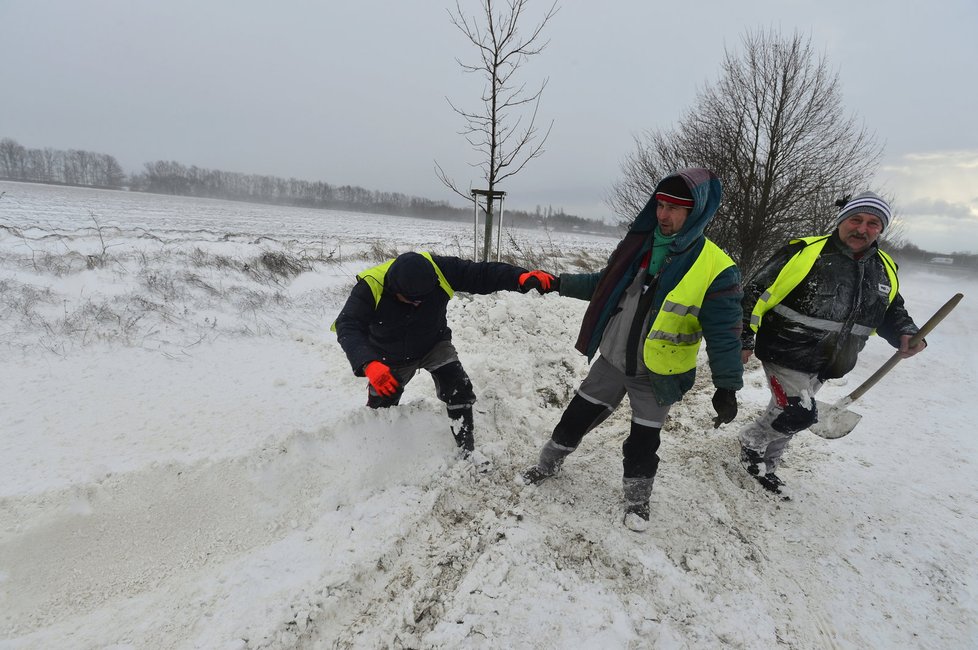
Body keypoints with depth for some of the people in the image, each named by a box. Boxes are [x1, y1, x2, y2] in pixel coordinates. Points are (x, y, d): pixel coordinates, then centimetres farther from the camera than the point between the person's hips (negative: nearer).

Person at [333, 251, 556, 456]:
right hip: (390, 358, 0)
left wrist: (522, 277, -47)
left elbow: (481, 274, -31)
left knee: (459, 390, -21)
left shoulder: (439, 270, -31)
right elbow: (348, 327, -44)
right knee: (380, 405, 16)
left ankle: (467, 451, -2)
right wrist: (369, 364, -61)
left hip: (434, 346, 0)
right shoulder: (370, 286, -35)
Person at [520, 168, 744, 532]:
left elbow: (724, 334, -13)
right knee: (576, 417, 14)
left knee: (643, 441, 11)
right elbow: (607, 285, 11)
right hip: (611, 360, 4)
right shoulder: (639, 245, -3)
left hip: (657, 375, -4)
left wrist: (727, 387, -15)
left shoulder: (716, 269, -17)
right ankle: (548, 465, 38)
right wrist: (561, 283, 6)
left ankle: (637, 498, 38)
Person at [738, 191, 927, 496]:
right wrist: (744, 340, -12)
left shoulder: (885, 269, 6)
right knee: (799, 414, -14)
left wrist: (906, 334, -2)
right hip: (786, 353, -6)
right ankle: (752, 441, 13)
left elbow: (891, 311, 20)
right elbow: (756, 293, -12)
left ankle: (763, 465, 36)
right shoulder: (804, 252, -14)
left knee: (786, 416, 16)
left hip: (824, 365, 6)